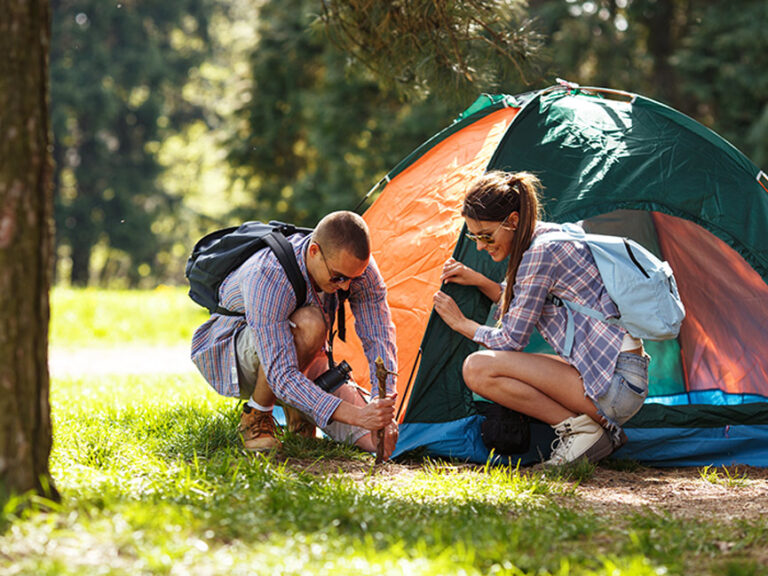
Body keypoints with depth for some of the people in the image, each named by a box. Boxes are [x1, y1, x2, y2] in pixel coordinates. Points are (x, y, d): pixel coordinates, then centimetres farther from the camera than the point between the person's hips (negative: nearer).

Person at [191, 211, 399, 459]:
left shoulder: (357, 264, -22)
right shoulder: (267, 278, -39)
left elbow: (379, 339, -17)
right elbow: (281, 376, -43)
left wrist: (386, 413, -31)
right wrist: (354, 415, -52)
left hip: (301, 358, 5)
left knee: (376, 438, -13)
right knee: (308, 324, -40)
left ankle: (296, 407, 15)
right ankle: (256, 415, -17)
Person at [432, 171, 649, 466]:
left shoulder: (541, 252, -15)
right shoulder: (549, 235, 14)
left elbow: (512, 339, -10)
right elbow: (525, 309, 27)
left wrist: (462, 324, 5)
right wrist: (478, 281, 16)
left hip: (616, 383, -10)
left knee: (478, 369, -16)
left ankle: (578, 428, -10)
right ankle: (602, 431, 11)